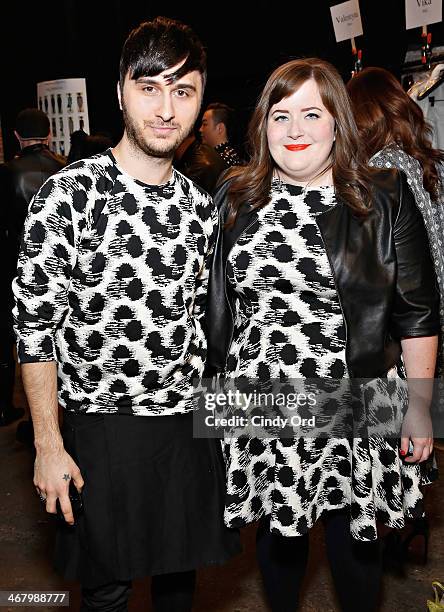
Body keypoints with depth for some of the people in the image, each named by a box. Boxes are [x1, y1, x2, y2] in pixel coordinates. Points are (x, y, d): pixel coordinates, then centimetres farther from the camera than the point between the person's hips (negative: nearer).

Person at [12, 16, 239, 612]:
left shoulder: (200, 207, 3)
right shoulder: (68, 193, -13)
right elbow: (34, 322, -11)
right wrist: (48, 445, -11)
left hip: (190, 421, 5)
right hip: (102, 425, -4)